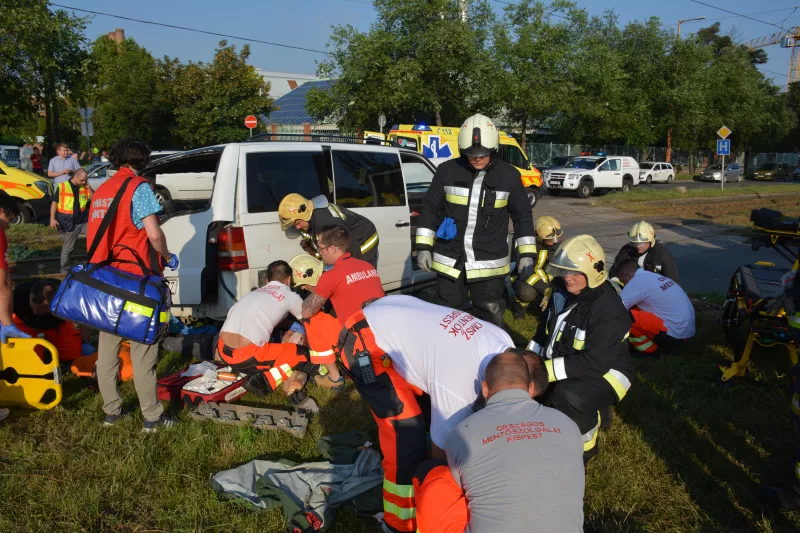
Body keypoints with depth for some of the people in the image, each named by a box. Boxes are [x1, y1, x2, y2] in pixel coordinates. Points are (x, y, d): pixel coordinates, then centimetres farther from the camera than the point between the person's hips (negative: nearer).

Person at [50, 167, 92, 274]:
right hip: (69, 223, -4)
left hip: (83, 221, 4)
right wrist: (52, 218, -13)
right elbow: (54, 203, -6)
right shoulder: (62, 187, -9)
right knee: (67, 248, 7)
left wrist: (88, 187, -12)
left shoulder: (84, 187, 3)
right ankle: (64, 271, 20)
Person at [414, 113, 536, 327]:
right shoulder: (447, 171, -4)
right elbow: (430, 209, 4)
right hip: (450, 262, 1)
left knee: (491, 320, 8)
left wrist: (526, 254, 2)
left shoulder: (509, 176, -4)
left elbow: (522, 215, 5)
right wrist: (424, 247, 1)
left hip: (490, 265, -1)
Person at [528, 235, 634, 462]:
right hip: (565, 368, 9)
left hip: (605, 373, -9)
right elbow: (544, 334, 11)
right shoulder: (564, 292, -2)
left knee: (567, 395, -37)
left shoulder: (609, 309, -26)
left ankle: (586, 444, -5)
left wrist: (546, 370, -34)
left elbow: (595, 363, -31)